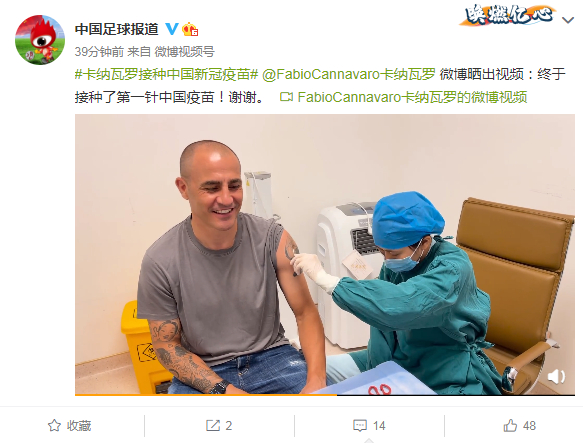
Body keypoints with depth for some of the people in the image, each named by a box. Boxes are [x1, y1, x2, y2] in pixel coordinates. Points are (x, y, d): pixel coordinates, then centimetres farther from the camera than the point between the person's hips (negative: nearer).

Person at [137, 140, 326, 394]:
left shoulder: (273, 239, -13)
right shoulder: (160, 262, -14)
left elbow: (305, 312, -7)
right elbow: (166, 344, -5)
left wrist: (316, 380, -22)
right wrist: (225, 391, -17)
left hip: (271, 356, 1)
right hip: (202, 373, 0)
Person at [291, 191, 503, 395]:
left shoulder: (452, 267, -26)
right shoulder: (396, 261, -5)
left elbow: (401, 305, -43)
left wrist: (325, 279, -41)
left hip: (445, 376, -6)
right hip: (397, 359, 7)